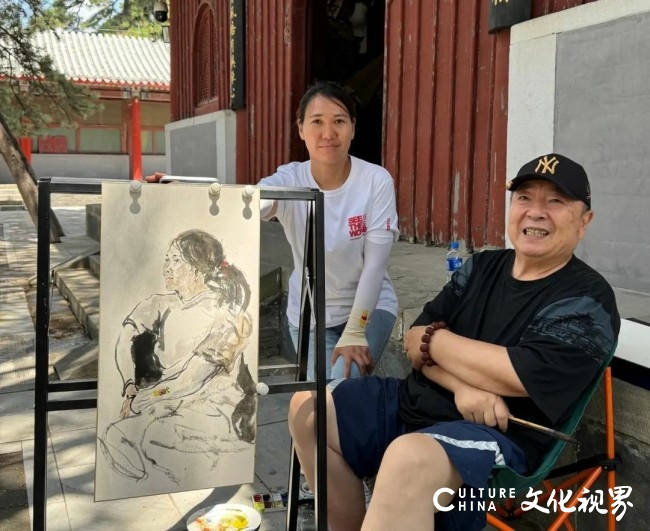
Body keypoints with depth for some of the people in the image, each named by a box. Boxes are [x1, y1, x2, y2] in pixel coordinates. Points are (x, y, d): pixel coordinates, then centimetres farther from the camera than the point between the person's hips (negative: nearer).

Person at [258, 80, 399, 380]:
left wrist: (354, 332, -22)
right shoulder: (288, 181, -17)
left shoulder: (377, 181, -18)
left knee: (344, 384, -21)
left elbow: (375, 263, -17)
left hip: (369, 306, -1)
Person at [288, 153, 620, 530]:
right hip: (416, 403, 8)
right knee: (307, 408, 2)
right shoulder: (482, 266, 10)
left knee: (410, 459, -39)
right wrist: (461, 385, -17)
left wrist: (434, 338, -7)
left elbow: (515, 375, -22)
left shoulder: (588, 301, -9)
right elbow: (416, 343, 4)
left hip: (497, 435, -8)